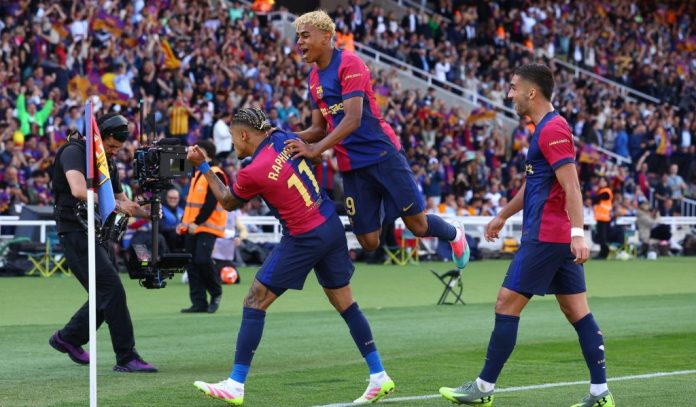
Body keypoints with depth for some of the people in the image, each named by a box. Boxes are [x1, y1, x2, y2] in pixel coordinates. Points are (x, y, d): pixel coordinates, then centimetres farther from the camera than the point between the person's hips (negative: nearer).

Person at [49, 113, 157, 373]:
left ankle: (67, 338, 32)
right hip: (75, 231, -9)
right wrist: (116, 206, -28)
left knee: (105, 296, 13)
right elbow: (79, 190, -29)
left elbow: (121, 200, 20)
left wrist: (146, 212, 1)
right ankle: (126, 358, -13)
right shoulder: (74, 153, -12)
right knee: (112, 290, -15)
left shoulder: (108, 163, 15)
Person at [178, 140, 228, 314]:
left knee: (202, 259, -19)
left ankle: (216, 293, 4)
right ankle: (199, 302, 5)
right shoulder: (197, 175, 19)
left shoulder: (216, 175, -9)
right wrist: (184, 222, 12)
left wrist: (197, 223, -19)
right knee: (192, 263, 2)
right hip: (192, 227, 8)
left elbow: (211, 203, -17)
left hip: (208, 227, -8)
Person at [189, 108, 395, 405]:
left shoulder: (251, 173, -17)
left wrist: (202, 167, 9)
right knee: (345, 304, 15)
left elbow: (228, 202, 5)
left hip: (304, 239, -8)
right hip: (332, 226, 8)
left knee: (254, 303, 0)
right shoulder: (283, 139, -1)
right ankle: (379, 377, 15)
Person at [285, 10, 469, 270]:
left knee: (418, 226, 2)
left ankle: (454, 234, 31)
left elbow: (353, 119, -23)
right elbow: (319, 128, 14)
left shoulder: (349, 64, -13)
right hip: (351, 167, 6)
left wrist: (315, 150, -32)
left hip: (383, 156, -6)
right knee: (369, 243, -2)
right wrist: (290, 139, -6)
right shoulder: (314, 77, 11)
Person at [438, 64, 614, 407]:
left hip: (544, 237, -10)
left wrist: (577, 232, -30)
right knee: (577, 311, 6)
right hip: (560, 237, 10)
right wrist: (502, 216, 37)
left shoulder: (552, 130, -14)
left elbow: (571, 186, -22)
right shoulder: (547, 128, 18)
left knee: (506, 304, -4)